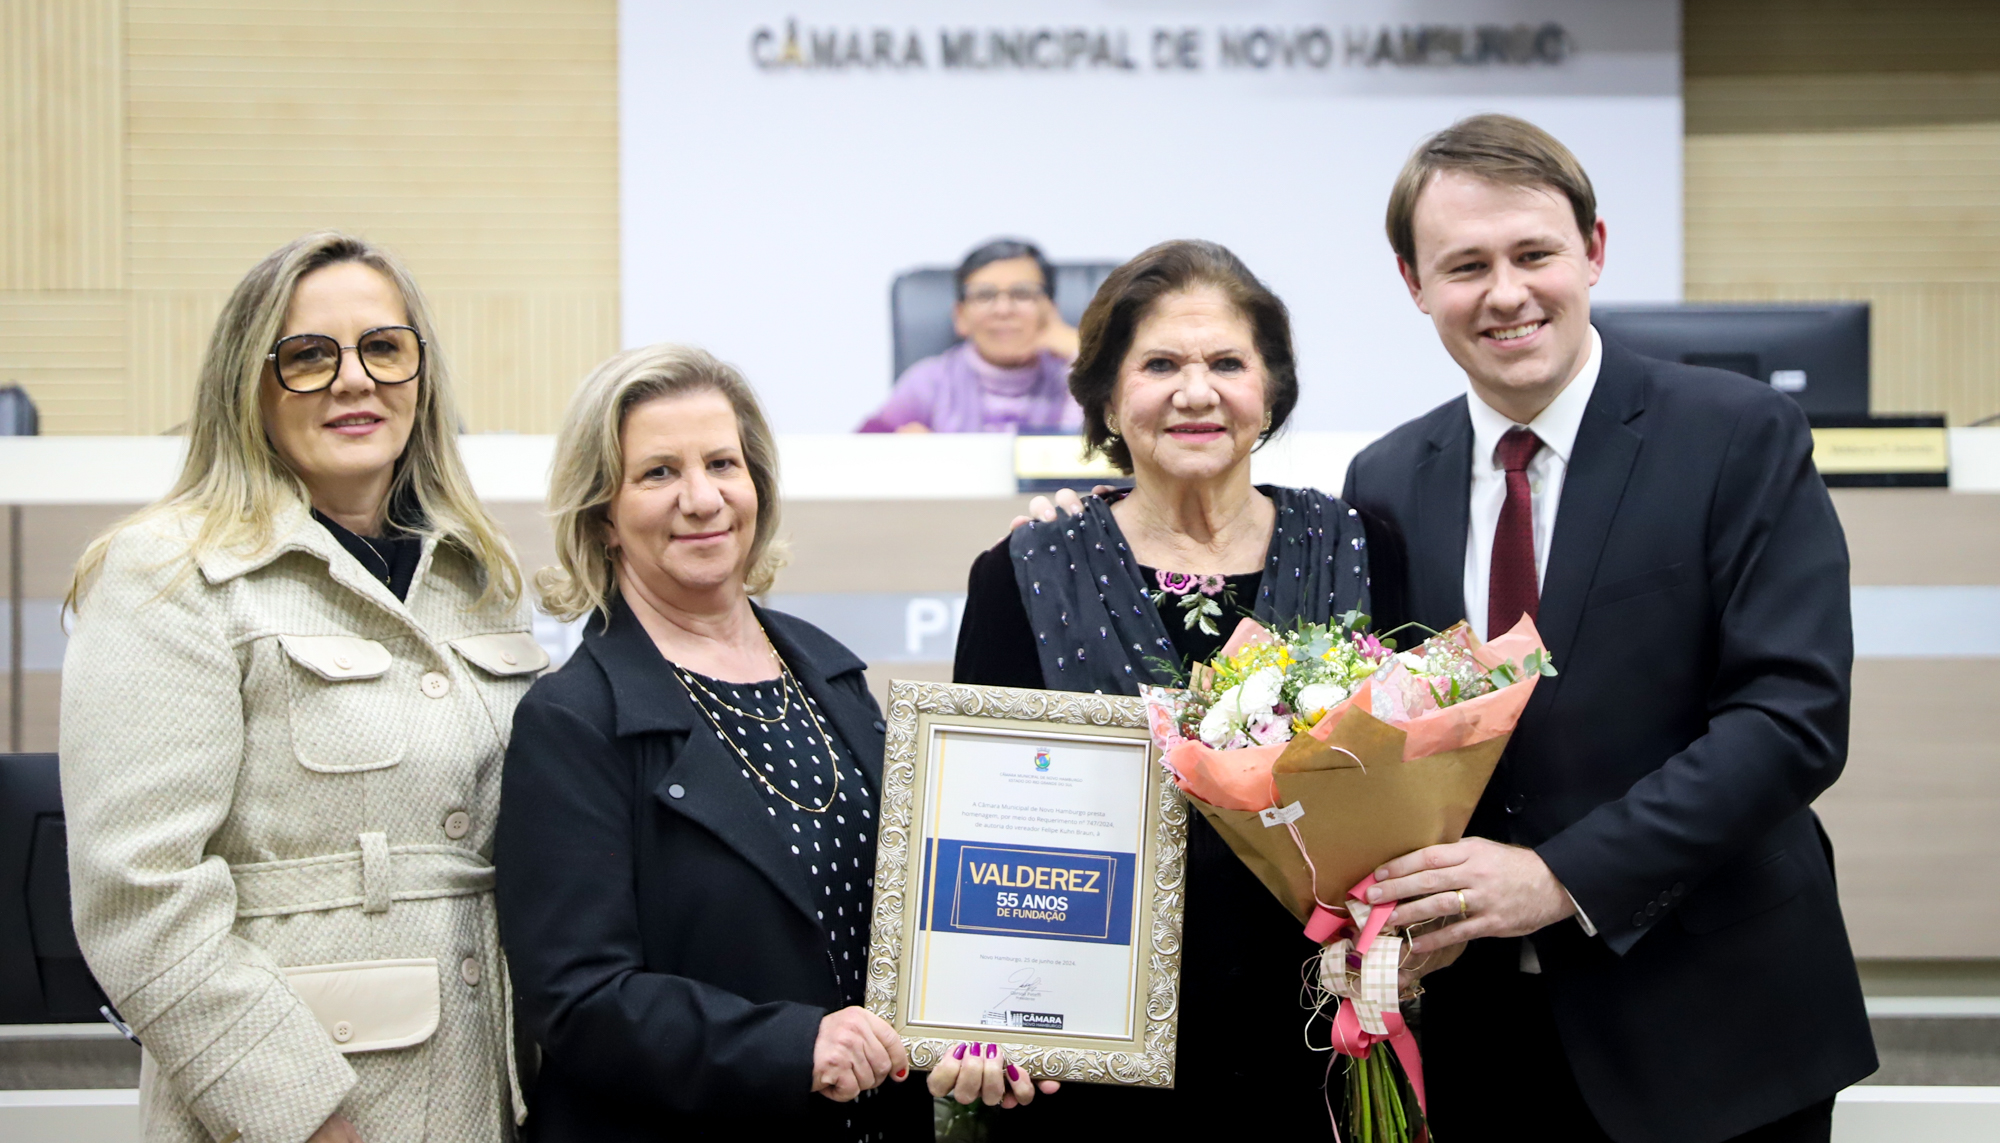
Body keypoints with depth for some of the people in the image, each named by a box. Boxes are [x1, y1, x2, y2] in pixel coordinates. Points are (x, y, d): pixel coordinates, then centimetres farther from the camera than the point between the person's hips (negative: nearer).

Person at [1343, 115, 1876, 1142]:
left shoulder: (1743, 438, -8)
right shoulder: (1385, 482, 5)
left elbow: (1796, 717, -16)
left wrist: (1566, 876, -22)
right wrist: (1387, 903, -10)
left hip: (1705, 1031, -3)